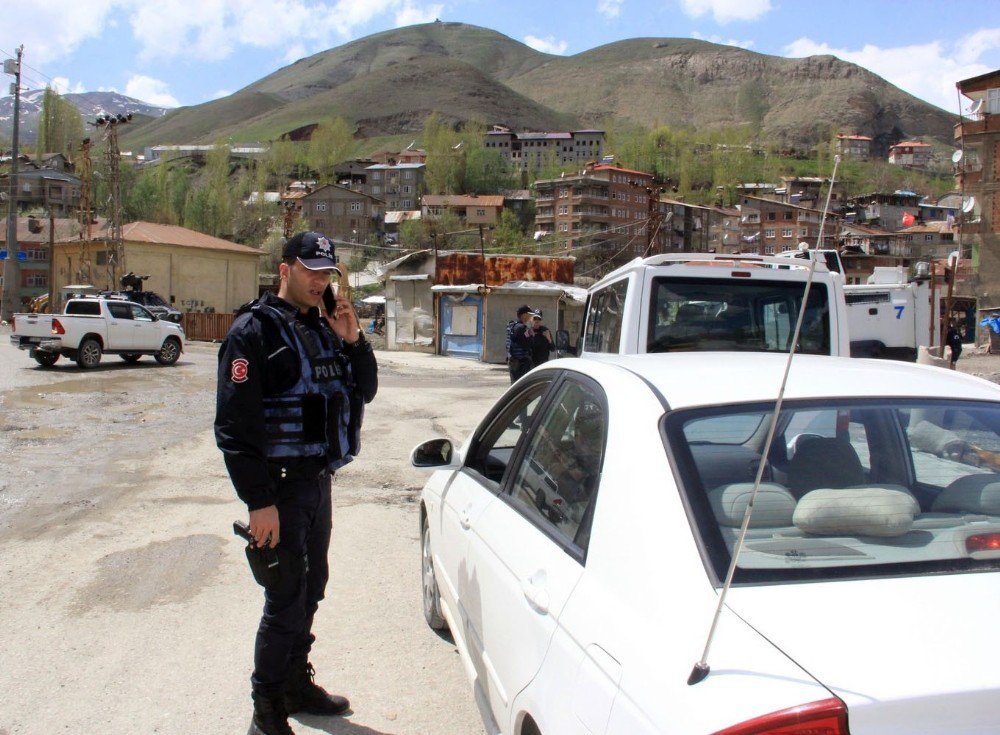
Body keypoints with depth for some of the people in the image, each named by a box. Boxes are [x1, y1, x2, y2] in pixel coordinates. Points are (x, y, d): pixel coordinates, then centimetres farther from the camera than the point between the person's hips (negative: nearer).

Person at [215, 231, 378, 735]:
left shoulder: (324, 328, 11)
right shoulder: (256, 330, -12)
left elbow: (365, 392, 14)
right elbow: (234, 424, -17)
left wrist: (353, 341, -3)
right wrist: (258, 502, -21)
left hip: (318, 480, 8)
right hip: (279, 485, -8)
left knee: (310, 589, 18)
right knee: (286, 600, -3)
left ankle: (297, 684, 35)